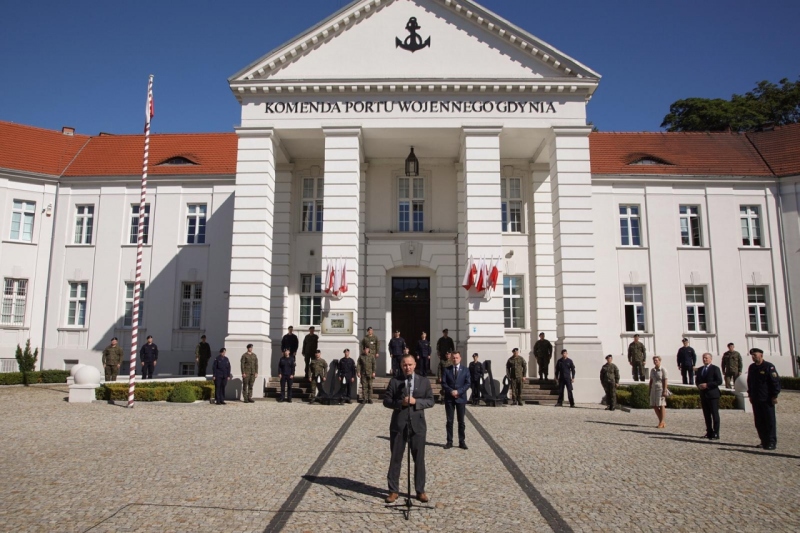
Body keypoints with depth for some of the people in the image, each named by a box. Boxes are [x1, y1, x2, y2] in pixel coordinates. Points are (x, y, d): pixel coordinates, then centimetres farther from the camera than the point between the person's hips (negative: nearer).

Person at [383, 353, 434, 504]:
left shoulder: (424, 381, 6)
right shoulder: (395, 381, 3)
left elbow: (430, 401, 2)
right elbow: (386, 400, 0)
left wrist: (416, 401, -15)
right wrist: (400, 403, -17)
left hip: (417, 424, 1)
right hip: (398, 424, 0)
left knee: (419, 459, 7)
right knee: (396, 458, 6)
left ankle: (420, 490, 18)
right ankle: (393, 490, 16)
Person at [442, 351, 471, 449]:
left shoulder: (465, 370, 5)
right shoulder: (447, 370, 6)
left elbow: (468, 383, -2)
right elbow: (444, 383, 1)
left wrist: (458, 391, -14)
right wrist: (451, 391, -15)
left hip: (461, 398, 0)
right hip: (449, 398, 0)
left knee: (461, 421, 4)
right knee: (449, 421, 3)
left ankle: (462, 442, 9)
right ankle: (449, 442, 8)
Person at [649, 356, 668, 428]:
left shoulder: (663, 370, -5)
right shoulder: (652, 370, 14)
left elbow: (665, 381, -9)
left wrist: (664, 391, -15)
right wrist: (650, 390, 14)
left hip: (660, 389, -7)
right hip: (654, 389, 7)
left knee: (661, 406, -3)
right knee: (654, 406, 7)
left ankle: (662, 423, 3)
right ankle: (661, 422, 19)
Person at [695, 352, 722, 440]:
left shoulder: (715, 368, -5)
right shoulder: (700, 369, 15)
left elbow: (719, 381, -12)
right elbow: (697, 380, 20)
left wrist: (707, 385, -19)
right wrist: (699, 385, -2)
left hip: (712, 394, -6)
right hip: (703, 395, 6)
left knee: (715, 415, -3)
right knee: (706, 415, 11)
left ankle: (716, 434, -1)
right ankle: (709, 432, 19)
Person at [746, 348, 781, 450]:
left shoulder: (769, 366, -9)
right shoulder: (752, 367, 11)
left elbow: (775, 381, -11)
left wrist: (775, 396, -14)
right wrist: (750, 395, 16)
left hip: (767, 399, -6)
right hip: (756, 399, 6)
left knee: (770, 422, 0)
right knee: (759, 422, 9)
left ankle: (772, 443, 5)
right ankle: (764, 441, 17)